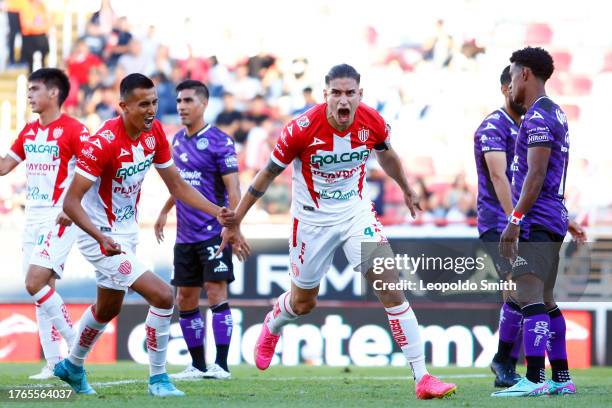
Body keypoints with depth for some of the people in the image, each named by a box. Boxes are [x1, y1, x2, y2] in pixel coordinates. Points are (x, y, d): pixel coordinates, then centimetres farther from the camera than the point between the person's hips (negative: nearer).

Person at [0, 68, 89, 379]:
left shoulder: (73, 130, -10)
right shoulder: (29, 131, 13)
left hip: (58, 219, -8)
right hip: (33, 218, 8)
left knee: (35, 283, -17)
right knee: (41, 287, 5)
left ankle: (76, 344, -5)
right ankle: (53, 362, 7)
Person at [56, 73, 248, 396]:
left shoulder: (154, 133, -5)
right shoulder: (104, 143, -28)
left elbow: (176, 185, 5)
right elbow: (71, 202, -28)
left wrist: (217, 212, -9)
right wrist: (102, 237, -41)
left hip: (126, 233, 9)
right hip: (100, 236, -9)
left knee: (108, 309, 27)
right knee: (163, 296, -18)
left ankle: (72, 367, 50)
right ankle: (158, 379, -3)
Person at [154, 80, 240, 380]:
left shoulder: (218, 141, -10)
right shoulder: (178, 140, 11)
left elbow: (233, 188, -13)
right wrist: (165, 212, 29)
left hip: (214, 232, -7)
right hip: (185, 235, 7)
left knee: (216, 292, -12)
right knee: (184, 300, 8)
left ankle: (221, 365, -11)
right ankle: (198, 366, 17)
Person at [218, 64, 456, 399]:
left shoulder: (373, 123, -14)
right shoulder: (302, 129, -23)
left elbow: (386, 155, 12)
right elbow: (267, 174, -10)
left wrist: (407, 190, 28)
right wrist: (234, 221, -4)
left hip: (356, 212, 2)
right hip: (312, 219, -2)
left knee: (390, 285, -15)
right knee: (302, 302, 15)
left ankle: (422, 377, -14)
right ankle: (271, 327, 54)